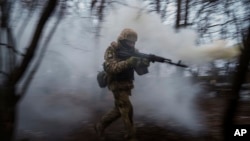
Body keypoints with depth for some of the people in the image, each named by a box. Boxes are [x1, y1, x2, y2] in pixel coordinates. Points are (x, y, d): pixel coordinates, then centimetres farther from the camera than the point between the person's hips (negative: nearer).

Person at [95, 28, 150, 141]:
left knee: (119, 110, 15)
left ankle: (100, 125, 32)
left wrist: (145, 61, -26)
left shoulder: (132, 50, 4)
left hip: (127, 84, 7)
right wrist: (129, 62, -38)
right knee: (127, 109, -9)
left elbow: (141, 66, -2)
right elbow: (112, 68, -29)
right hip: (117, 85, -7)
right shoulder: (111, 51, -15)